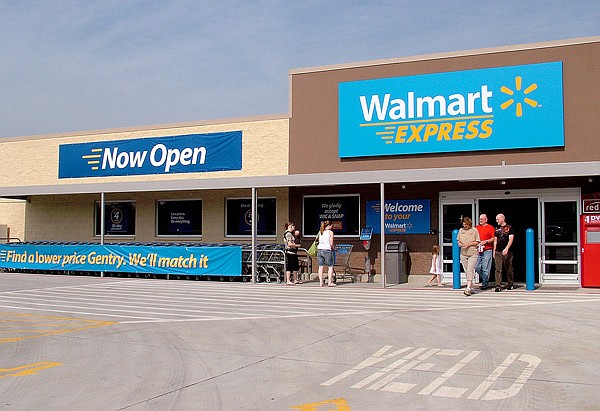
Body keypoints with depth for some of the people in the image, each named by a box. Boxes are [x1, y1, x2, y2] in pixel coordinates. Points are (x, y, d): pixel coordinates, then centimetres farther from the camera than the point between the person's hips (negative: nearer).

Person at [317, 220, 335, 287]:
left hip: (319, 249, 5)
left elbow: (319, 242, 12)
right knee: (330, 266, 5)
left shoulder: (320, 232, 13)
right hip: (327, 250, -5)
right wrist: (332, 248, 12)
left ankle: (321, 282, 7)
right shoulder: (330, 232, -3)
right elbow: (331, 244, -6)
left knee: (321, 266, 7)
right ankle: (330, 282, 0)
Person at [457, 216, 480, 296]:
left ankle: (468, 288, -21)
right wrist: (460, 244, -7)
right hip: (463, 253, 5)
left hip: (473, 254, -5)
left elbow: (477, 242, 0)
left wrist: (469, 244, -13)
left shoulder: (474, 230, 1)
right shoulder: (461, 230, 11)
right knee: (466, 271, 7)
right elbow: (458, 241, 15)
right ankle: (471, 288, 17)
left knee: (470, 270, -15)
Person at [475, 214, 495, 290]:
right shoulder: (477, 227, 16)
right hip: (478, 250, 5)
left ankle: (485, 284, 3)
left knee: (485, 268, -5)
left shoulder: (490, 228, 2)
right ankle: (485, 279, 22)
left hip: (487, 250, -5)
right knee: (477, 267, 2)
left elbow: (493, 238, -3)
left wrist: (486, 241, -15)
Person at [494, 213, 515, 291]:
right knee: (498, 269, -5)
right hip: (498, 252, 3)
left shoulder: (509, 228, -1)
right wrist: (494, 251, 13)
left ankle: (510, 284, 21)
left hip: (507, 252, -3)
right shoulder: (497, 229, 13)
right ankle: (498, 286, -7)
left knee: (509, 269, 7)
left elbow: (511, 239, -9)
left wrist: (506, 248, -22)